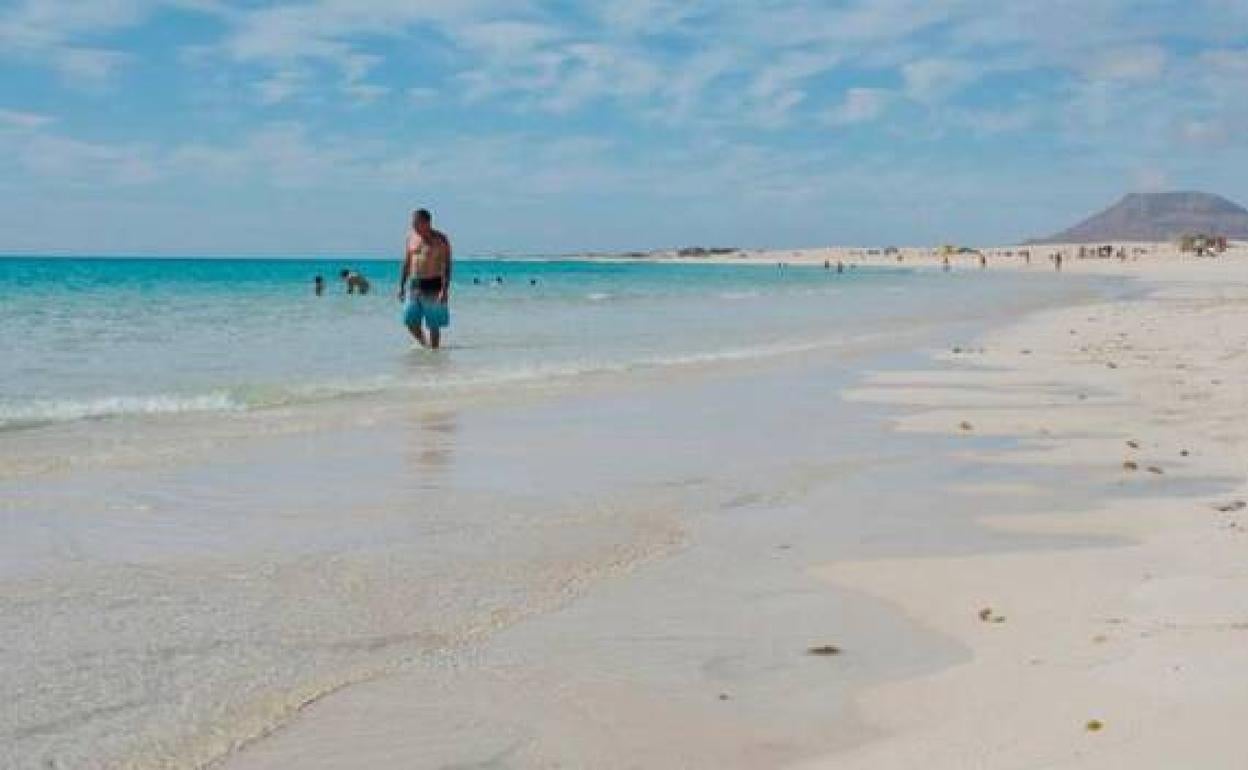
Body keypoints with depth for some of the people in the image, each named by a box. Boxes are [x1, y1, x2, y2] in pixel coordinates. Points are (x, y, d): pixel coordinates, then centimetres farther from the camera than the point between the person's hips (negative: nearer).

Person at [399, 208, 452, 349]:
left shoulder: (440, 240, -7)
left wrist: (445, 289, -21)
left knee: (433, 325, -1)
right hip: (414, 285, 5)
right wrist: (401, 286, 12)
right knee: (411, 321, 0)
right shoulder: (411, 237, 10)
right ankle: (424, 344, 23)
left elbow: (446, 265, -12)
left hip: (433, 287, -5)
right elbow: (406, 263, 16)